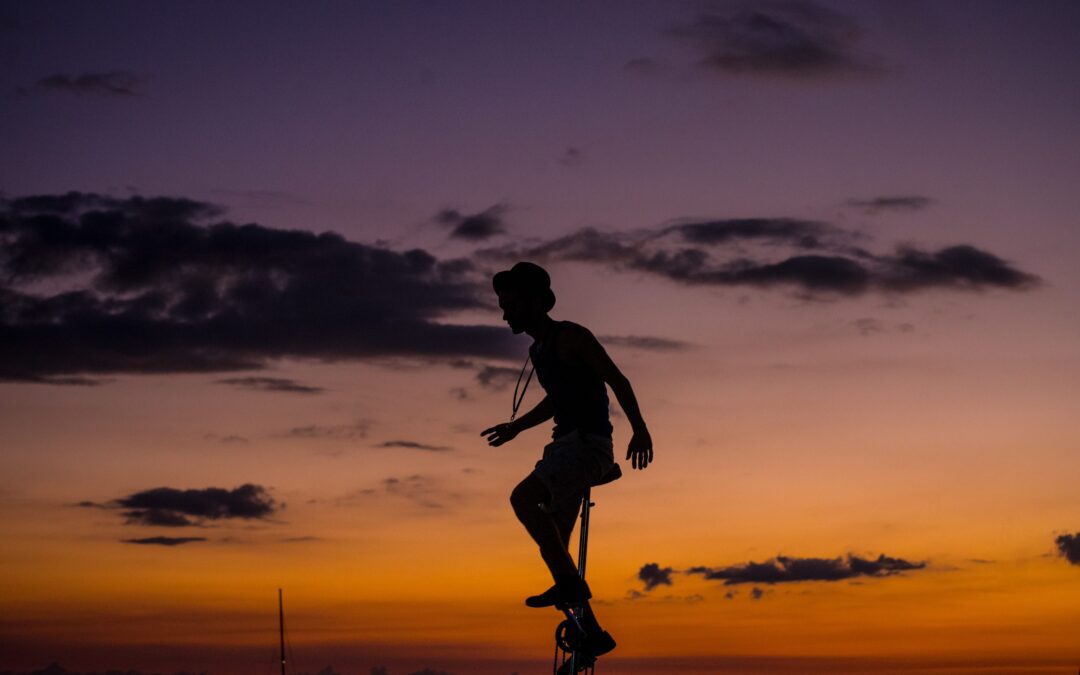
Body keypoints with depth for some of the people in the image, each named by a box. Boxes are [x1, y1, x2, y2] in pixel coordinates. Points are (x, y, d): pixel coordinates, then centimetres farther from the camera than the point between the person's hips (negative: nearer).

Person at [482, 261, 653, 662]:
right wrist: (515, 427, 35)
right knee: (552, 545, 5)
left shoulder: (570, 337, -8)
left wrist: (640, 430, -23)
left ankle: (569, 583, -24)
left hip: (589, 444, -9)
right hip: (565, 447, 9)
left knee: (523, 497, -28)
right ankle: (591, 633, 11)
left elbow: (617, 381, -14)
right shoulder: (539, 350, 19)